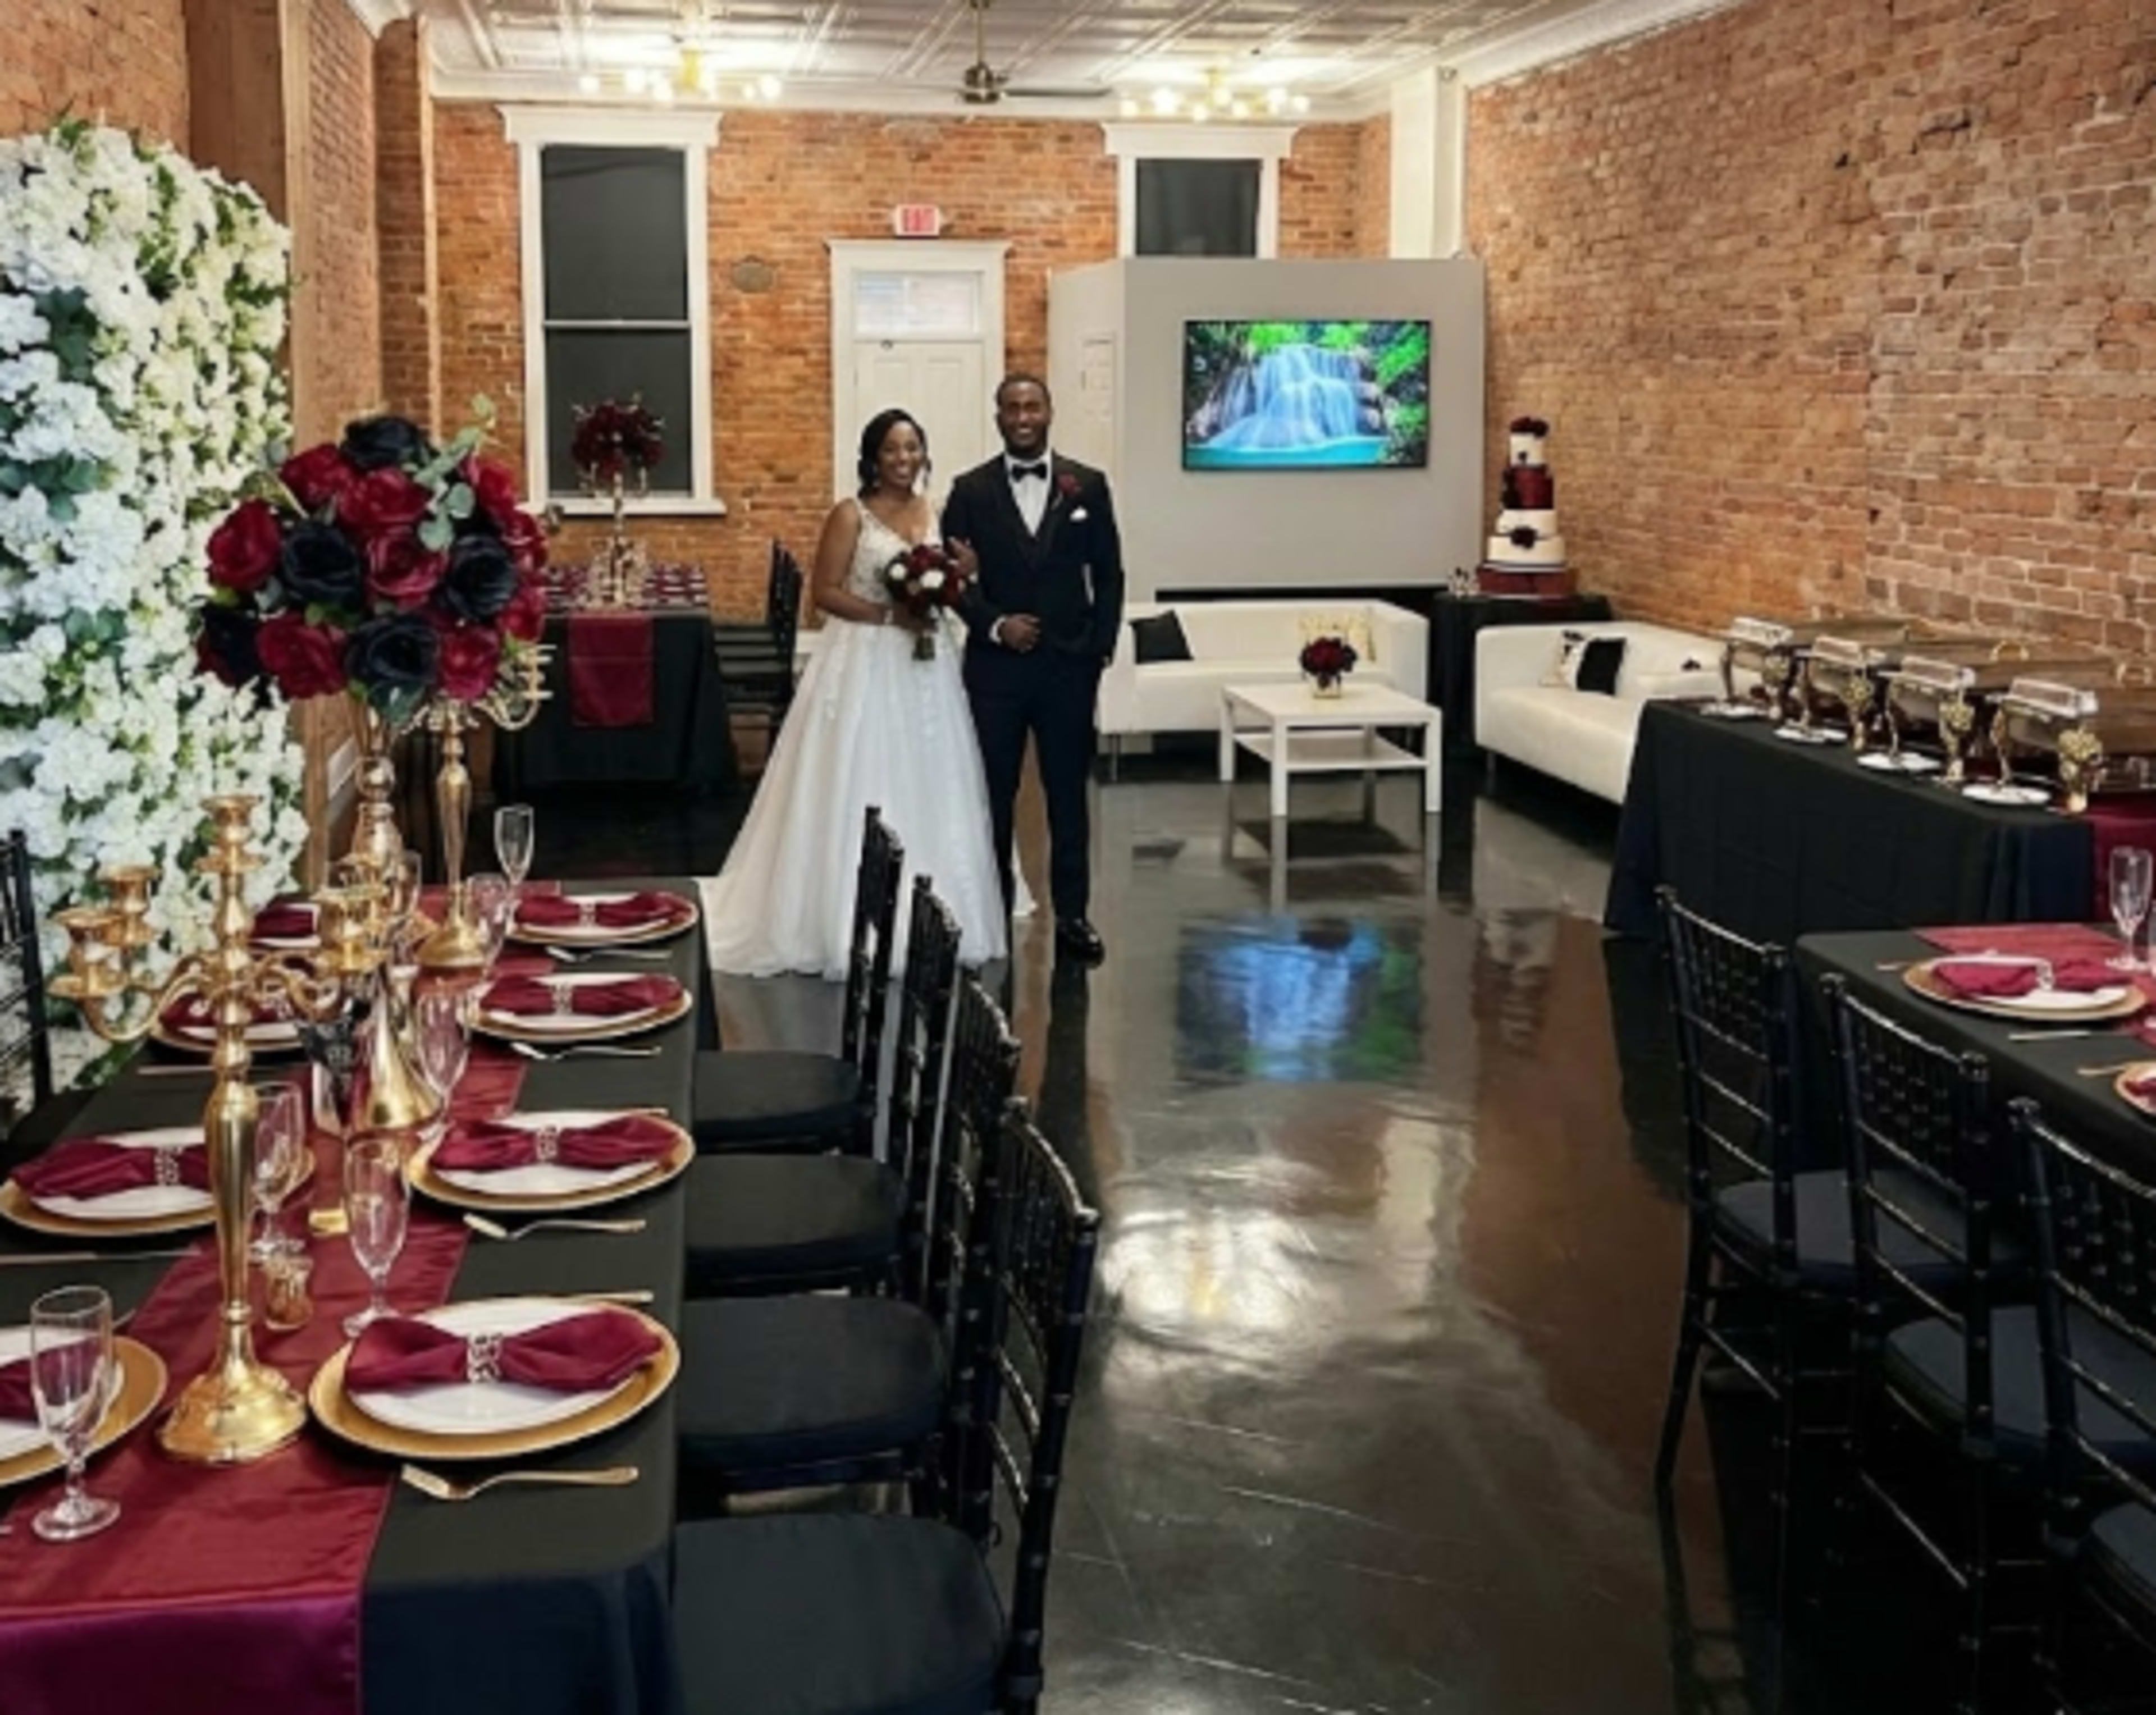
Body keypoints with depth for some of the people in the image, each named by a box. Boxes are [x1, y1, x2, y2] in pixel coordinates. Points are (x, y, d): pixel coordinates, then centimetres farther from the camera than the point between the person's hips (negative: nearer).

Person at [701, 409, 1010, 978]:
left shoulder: (935, 513, 11)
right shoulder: (851, 515, -5)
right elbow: (824, 592, -10)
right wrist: (889, 615, -19)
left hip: (926, 666, 6)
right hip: (865, 664, -5)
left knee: (927, 790, 8)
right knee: (861, 790, -3)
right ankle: (854, 925, 2)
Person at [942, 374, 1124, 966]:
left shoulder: (1088, 485, 3)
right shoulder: (970, 491, 1)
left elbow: (1109, 575, 5)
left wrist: (1100, 647, -2)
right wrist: (995, 624, -13)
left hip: (1069, 665, 0)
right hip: (995, 665, 0)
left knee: (1069, 794, 7)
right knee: (993, 795, 6)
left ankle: (1071, 917, 15)